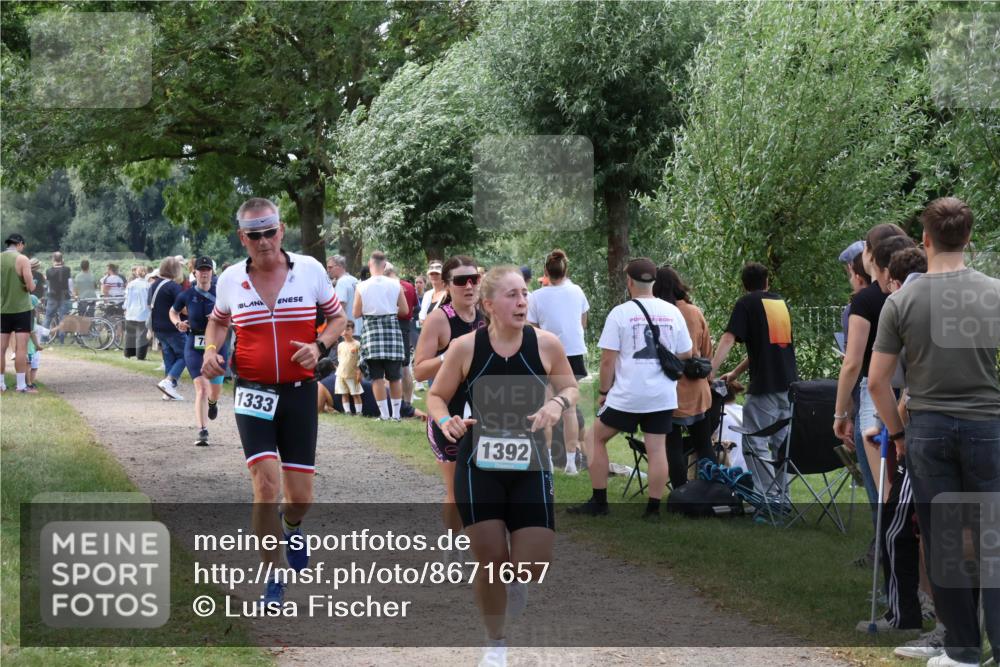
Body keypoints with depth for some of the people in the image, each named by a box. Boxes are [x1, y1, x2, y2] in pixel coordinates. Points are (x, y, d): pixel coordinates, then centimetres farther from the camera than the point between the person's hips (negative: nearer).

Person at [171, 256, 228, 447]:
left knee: (215, 390, 10)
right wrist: (178, 323, -6)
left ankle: (212, 403, 49)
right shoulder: (187, 295, -3)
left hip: (217, 343, 1)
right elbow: (173, 312, 14)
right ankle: (202, 432, -14)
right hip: (194, 346, -1)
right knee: (201, 388, -13)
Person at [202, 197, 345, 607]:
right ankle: (272, 583, -3)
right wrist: (211, 350, -1)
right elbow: (218, 321, 19)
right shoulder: (230, 280, 0)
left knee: (301, 497, 3)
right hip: (252, 392, 0)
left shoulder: (310, 270, -3)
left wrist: (319, 347, -11)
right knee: (266, 484, -15)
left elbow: (337, 317, 9)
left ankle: (291, 528, 43)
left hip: (299, 391, 1)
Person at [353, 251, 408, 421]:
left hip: (371, 330, -1)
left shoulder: (362, 287, -5)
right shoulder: (395, 285, -3)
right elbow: (405, 310, 2)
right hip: (392, 327, 1)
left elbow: (356, 313, -1)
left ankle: (384, 414, 0)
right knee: (395, 376, 9)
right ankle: (396, 413, 10)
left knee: (377, 376, 3)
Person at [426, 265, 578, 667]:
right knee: (489, 561, 0)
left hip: (530, 467, 1)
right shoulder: (465, 347, -9)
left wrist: (559, 402, -14)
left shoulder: (546, 344, -7)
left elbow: (571, 387, 8)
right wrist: (445, 420, -19)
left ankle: (516, 581, 34)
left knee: (534, 568, -5)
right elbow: (436, 396, 3)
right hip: (479, 467, -1)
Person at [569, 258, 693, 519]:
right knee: (657, 449, 6)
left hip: (627, 395, -3)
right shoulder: (672, 312, 3)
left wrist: (603, 392, 3)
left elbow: (608, 360, -8)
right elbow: (685, 355, 11)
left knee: (595, 438, 12)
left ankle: (599, 502, 13)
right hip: (663, 396, 3)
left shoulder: (620, 313, -7)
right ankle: (653, 508, 5)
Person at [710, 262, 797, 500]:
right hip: (789, 383, 7)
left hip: (765, 385, -6)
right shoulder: (781, 302, 18)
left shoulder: (747, 303, -1)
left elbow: (729, 339, -12)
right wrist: (736, 372, 30)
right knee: (781, 443, 13)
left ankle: (767, 498, -9)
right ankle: (782, 498, 15)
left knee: (756, 444, -3)